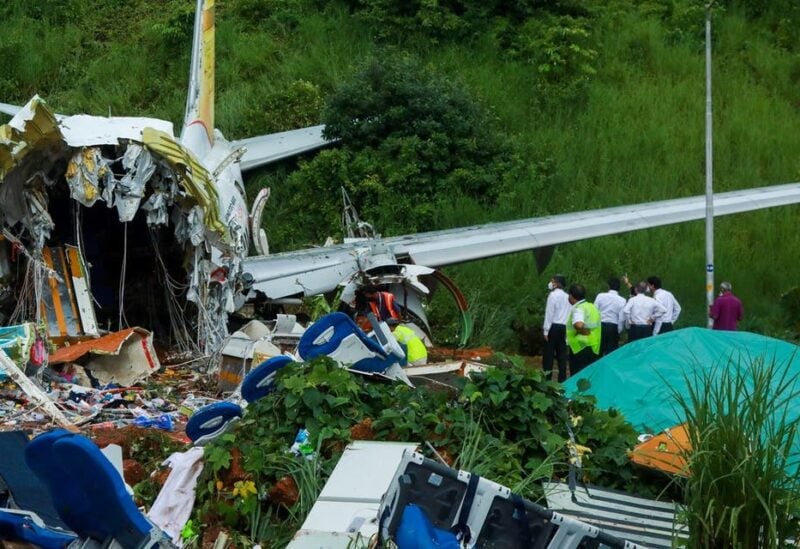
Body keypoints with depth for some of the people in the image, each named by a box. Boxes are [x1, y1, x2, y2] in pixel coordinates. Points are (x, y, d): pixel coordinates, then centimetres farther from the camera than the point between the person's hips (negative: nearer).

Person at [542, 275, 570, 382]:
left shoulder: (553, 295, -7)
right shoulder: (567, 297, 12)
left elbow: (549, 313, -10)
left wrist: (546, 330, -9)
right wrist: (567, 329, 13)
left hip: (554, 326, -6)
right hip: (565, 327, 6)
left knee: (549, 352, -2)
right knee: (562, 353, 6)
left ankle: (547, 376, -5)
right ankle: (562, 378, 6)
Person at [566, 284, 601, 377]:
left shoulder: (578, 309, -15)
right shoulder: (593, 307, 13)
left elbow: (578, 325, -34)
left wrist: (583, 331, -16)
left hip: (580, 348, -8)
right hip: (594, 348, 8)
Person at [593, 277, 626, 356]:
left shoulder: (600, 296, -4)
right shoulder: (622, 300, -6)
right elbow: (622, 319, -6)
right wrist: (619, 331, 6)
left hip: (600, 326, 1)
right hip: (613, 328, -1)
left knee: (598, 351, 10)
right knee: (611, 352, 4)